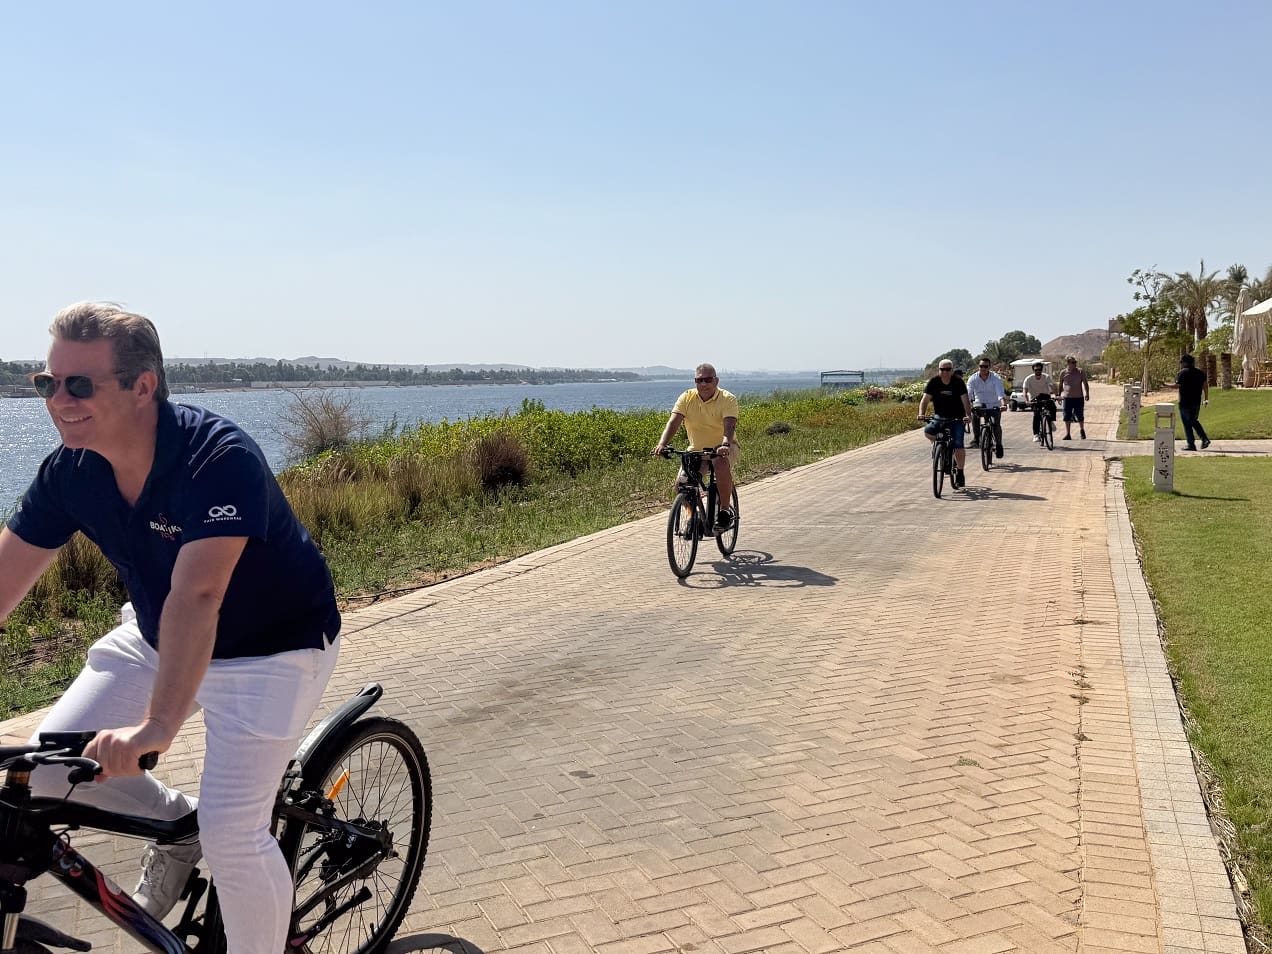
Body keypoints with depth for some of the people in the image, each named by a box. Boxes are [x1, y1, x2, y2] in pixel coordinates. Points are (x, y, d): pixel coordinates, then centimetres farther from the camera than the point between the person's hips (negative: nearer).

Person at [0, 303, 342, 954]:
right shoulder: (70, 471, -10)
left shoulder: (221, 459, -32)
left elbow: (196, 595, -42)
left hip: (270, 648, -6)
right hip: (154, 637, 7)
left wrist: (158, 723, -50)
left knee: (231, 833, -14)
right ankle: (176, 824, 23)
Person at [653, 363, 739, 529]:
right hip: (697, 449, 3)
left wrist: (725, 445, -50)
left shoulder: (728, 399, -15)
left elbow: (729, 425, -30)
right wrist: (662, 444, -37)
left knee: (722, 464, -37)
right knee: (680, 483, -13)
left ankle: (726, 510, -17)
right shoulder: (687, 398, -7)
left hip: (722, 448, -3)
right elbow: (673, 422, -19)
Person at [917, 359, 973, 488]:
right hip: (939, 417, 3)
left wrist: (968, 415, -33)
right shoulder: (934, 382, -6)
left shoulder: (958, 382, -11)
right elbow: (925, 399, -11)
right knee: (928, 431, -24)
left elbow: (965, 401, -17)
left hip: (957, 419, -3)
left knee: (958, 445, -15)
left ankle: (960, 473, 1)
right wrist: (921, 414, -28)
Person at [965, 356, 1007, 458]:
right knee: (974, 413, -28)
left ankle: (998, 444, -1)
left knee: (996, 424, -22)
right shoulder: (973, 379, -12)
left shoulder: (996, 378, -16)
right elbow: (967, 394, -22)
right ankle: (976, 438, -12)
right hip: (980, 404, 2)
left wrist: (1003, 404, -47)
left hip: (994, 405, -2)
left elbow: (1001, 393, -28)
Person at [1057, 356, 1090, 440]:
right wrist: (1059, 395, 13)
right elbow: (1060, 385, 13)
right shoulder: (1063, 373, 2)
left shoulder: (1080, 372, -1)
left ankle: (1082, 430, 31)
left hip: (1079, 398, -1)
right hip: (1067, 398, 1)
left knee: (1080, 416, 6)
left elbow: (1085, 383, 2)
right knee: (1067, 417, 0)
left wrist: (1087, 393, -8)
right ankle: (1068, 434, 8)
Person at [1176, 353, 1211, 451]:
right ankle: (1205, 439, 9)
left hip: (1185, 402, -7)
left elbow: (1177, 385, -18)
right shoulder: (1200, 372, 10)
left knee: (1187, 423, 0)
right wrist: (1206, 398, 16)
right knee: (1194, 421, 22)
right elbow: (1205, 385, 10)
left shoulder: (1182, 372, -10)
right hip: (1197, 402, 7)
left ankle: (1191, 445, -2)